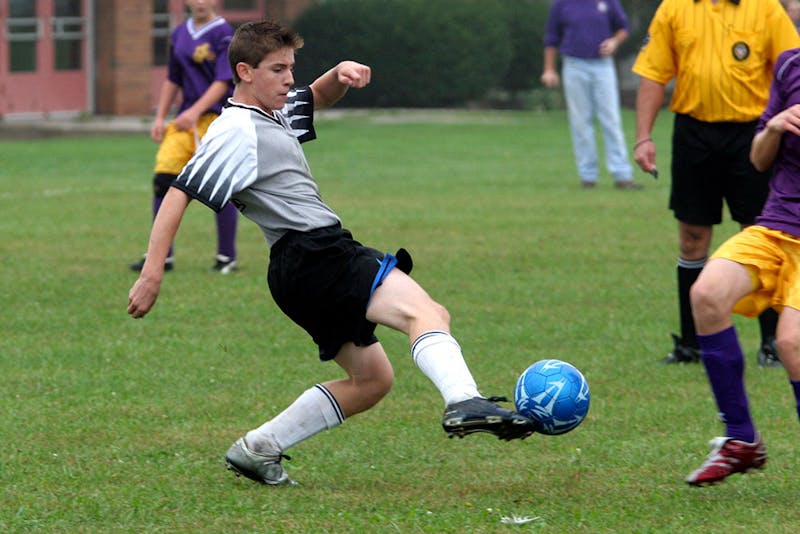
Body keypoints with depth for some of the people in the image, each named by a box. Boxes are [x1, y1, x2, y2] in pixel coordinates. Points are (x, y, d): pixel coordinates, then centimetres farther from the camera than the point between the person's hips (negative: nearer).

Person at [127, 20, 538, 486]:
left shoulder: (273, 114, 18)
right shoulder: (238, 132, -10)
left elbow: (319, 97, 37)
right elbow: (180, 194, -14)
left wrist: (341, 75, 12)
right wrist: (153, 272, -20)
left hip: (324, 258, 11)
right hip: (313, 258, -11)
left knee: (373, 379, 17)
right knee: (425, 312, -28)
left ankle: (257, 449, 18)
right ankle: (466, 404, -55)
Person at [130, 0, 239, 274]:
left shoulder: (223, 33, -6)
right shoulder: (179, 35, 14)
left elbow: (223, 82, -14)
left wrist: (195, 111, -24)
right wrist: (160, 117, 13)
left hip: (217, 118, -6)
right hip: (185, 118, 6)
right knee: (163, 178, -4)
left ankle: (226, 257, 7)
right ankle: (161, 256, 3)